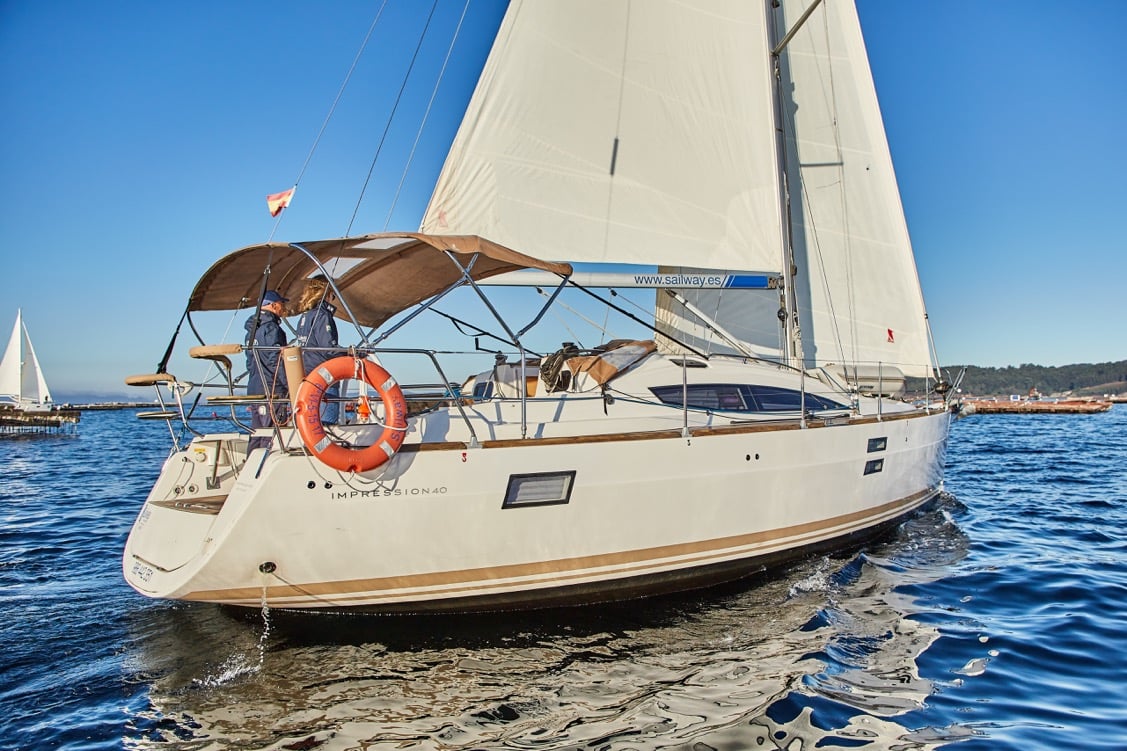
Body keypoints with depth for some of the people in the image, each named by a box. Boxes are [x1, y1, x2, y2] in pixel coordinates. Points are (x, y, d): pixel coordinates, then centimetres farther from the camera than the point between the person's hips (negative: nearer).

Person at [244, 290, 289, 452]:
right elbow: (276, 361, -17)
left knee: (257, 434, 13)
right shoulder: (272, 328, -10)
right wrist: (291, 386, -16)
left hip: (254, 389, 9)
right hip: (272, 390, -9)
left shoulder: (252, 329, 19)